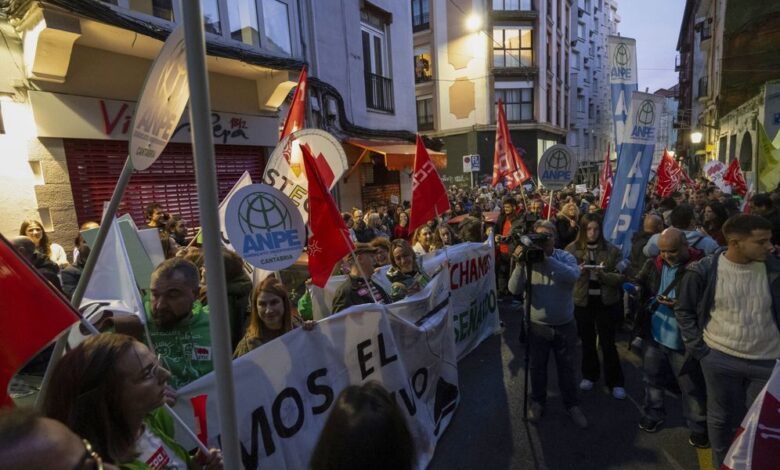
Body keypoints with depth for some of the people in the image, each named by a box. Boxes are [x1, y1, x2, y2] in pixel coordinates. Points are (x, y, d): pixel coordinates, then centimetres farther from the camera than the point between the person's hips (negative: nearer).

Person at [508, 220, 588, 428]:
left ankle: (572, 404, 40)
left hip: (565, 326, 0)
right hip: (537, 326, 1)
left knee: (567, 368, 18)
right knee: (537, 367, 17)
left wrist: (546, 258, -37)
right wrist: (520, 265, -32)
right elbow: (514, 290, -18)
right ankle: (537, 402, 39)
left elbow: (573, 275, -32)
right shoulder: (529, 259, -8)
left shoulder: (565, 257, -9)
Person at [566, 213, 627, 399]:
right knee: (587, 341, 15)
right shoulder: (572, 249, -3)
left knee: (608, 342, 6)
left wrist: (602, 275, -24)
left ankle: (615, 381, 23)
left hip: (606, 301, -1)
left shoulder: (612, 250, -4)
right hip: (582, 301, 1)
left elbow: (621, 277, -6)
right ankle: (590, 375, 33)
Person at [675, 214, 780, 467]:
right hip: (719, 358, -1)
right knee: (722, 417, 16)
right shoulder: (703, 271, -13)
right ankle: (721, 464, 38)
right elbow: (683, 310, -2)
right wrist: (696, 346, -5)